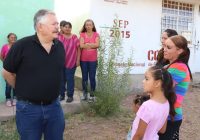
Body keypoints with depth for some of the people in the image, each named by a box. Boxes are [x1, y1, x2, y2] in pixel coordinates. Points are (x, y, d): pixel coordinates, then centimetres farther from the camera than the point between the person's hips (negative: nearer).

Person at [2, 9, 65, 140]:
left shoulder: (60, 46, 1)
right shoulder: (22, 45, -14)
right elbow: (7, 72, -4)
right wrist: (22, 90, 4)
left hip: (54, 106, 4)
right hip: (29, 108, -4)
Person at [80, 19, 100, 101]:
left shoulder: (96, 34, 2)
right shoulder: (82, 34, 3)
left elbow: (97, 45, -13)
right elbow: (81, 45, -11)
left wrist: (87, 44, -11)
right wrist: (92, 45, -10)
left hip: (93, 59, -1)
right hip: (83, 59, 1)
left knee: (92, 77, 2)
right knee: (84, 77, 9)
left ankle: (92, 94, 15)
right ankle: (85, 93, 21)